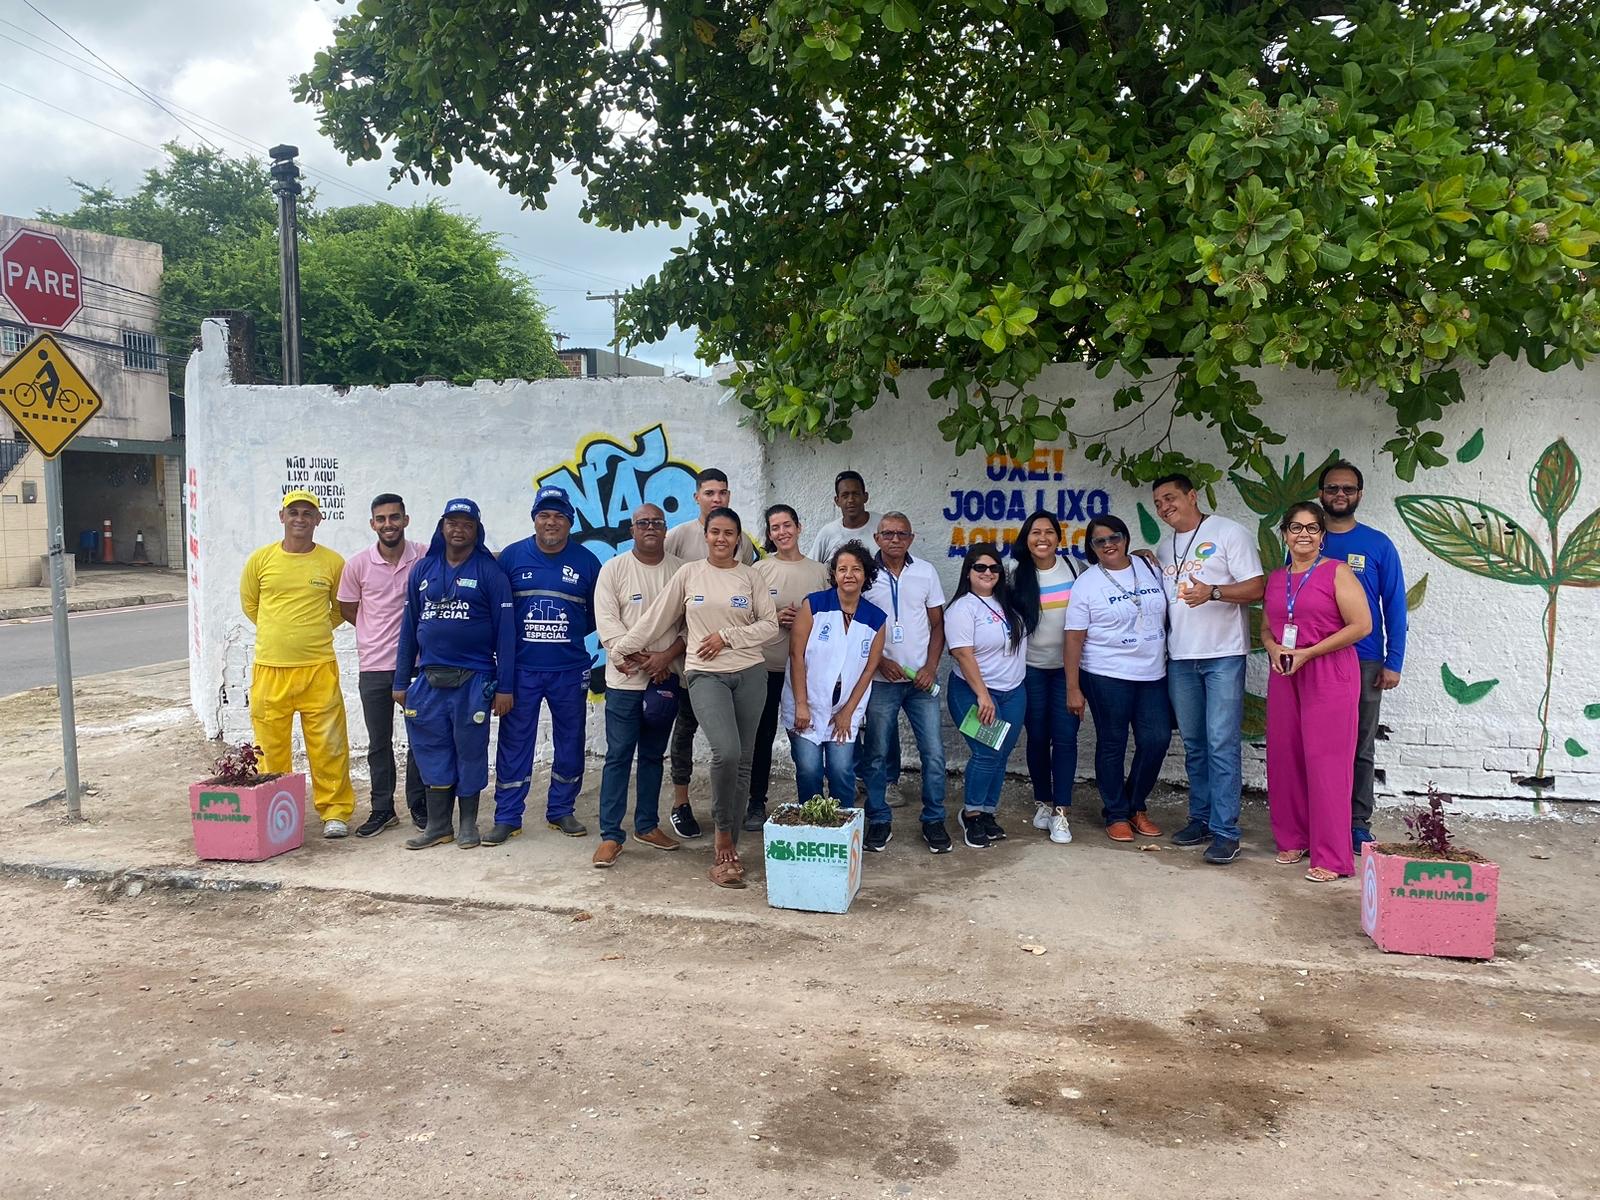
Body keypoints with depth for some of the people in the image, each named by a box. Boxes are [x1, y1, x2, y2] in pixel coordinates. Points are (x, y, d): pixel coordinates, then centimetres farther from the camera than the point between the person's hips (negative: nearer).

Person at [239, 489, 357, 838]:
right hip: (270, 668, 1)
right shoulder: (261, 559, 2)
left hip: (319, 668, -1)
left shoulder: (332, 562, 0)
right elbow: (249, 603, 18)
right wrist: (279, 632, 14)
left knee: (328, 745, 1)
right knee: (271, 744, 9)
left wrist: (312, 632, 11)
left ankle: (335, 811, 13)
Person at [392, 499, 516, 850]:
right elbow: (409, 627, 12)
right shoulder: (423, 570, 9)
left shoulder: (490, 571, -3)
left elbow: (505, 630, -5)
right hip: (429, 679, 3)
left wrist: (504, 686, -10)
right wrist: (401, 681, 9)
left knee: (470, 752, 5)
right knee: (432, 752, 7)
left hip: (473, 679, -3)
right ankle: (437, 825, 19)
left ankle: (468, 824, 20)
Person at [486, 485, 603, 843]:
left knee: (569, 743, 9)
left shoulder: (586, 561, 2)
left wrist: (570, 633, -1)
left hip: (570, 670, 1)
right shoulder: (512, 556, 1)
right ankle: (507, 817, 12)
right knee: (514, 743, 3)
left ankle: (561, 811, 23)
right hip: (521, 668, -1)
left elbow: (598, 612, 8)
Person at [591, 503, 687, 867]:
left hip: (666, 677, 3)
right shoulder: (614, 569, -1)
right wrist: (641, 658, -15)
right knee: (618, 755, -1)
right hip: (625, 678, -3)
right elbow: (607, 622, -8)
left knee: (653, 755, 13)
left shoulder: (680, 571, 5)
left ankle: (647, 825, 24)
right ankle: (610, 835, 4)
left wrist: (666, 656, -13)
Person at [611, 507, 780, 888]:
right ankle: (723, 837, -2)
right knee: (726, 752, -23)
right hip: (705, 675, -2)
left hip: (750, 674, 2)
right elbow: (656, 618, 9)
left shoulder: (751, 577, 7)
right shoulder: (688, 574, 5)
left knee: (743, 762, 4)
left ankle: (729, 848, 15)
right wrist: (622, 648, 10)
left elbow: (771, 626, 2)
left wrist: (727, 636, -8)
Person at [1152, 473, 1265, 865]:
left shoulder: (1229, 533, -3)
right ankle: (1201, 819, 21)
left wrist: (1212, 592, -24)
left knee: (1222, 744, -9)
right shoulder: (1163, 549, 16)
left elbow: (1256, 588, -10)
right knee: (1193, 744, 11)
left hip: (1223, 655, -6)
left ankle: (1225, 831, -5)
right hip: (1180, 658, 6)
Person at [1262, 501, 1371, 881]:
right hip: (1284, 676, 6)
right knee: (1285, 757, 7)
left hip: (1329, 675, -5)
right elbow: (1266, 626, 21)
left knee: (1325, 761, -6)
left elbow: (1361, 625, -10)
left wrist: (1308, 652, -15)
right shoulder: (1276, 579, 13)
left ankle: (1331, 856, 0)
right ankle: (1292, 839, 22)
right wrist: (1273, 648, -3)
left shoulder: (1337, 572, -4)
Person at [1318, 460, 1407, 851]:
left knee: (1361, 748, 6)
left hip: (1364, 662, -1)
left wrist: (1393, 663, -5)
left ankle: (1358, 824, 15)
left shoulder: (1378, 545, 2)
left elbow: (1394, 606, 1)